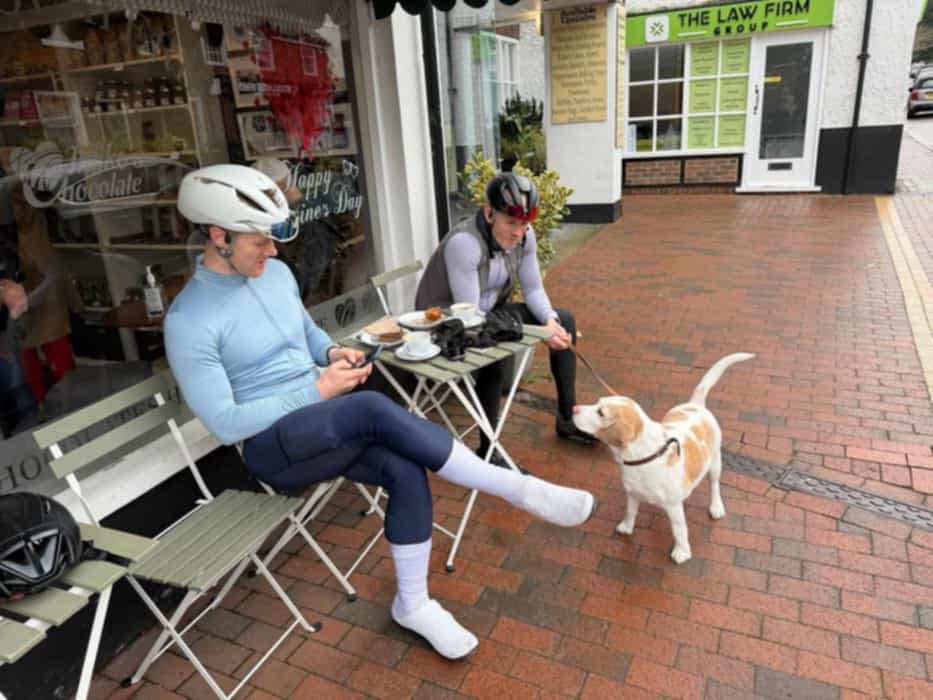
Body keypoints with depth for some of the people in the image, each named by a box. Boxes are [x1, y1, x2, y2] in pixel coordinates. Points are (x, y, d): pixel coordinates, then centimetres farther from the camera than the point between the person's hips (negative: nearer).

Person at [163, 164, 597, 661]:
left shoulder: (277, 274, 6)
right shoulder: (189, 321, -15)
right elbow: (225, 424, -17)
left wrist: (333, 353, -2)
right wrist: (316, 389, -18)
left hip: (326, 428, 6)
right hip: (272, 447, -6)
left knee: (406, 471, -22)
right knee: (374, 408, -34)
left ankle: (412, 604, 1)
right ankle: (522, 491, -25)